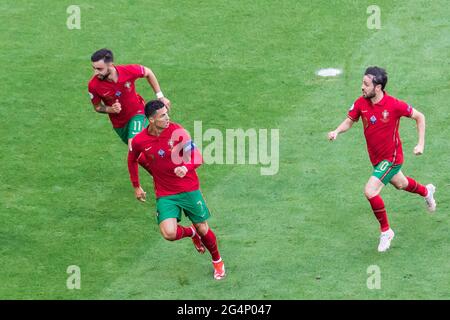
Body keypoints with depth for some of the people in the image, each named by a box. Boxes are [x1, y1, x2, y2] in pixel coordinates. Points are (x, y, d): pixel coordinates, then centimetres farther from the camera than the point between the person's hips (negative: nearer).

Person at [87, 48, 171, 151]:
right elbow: (97, 107, -5)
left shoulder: (128, 71, -28)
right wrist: (111, 109, -27)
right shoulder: (93, 85, -25)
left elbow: (148, 73, -5)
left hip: (137, 113, -3)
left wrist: (160, 97, 0)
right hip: (118, 123, 3)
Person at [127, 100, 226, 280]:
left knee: (203, 230, 6)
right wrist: (136, 186, 16)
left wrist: (186, 167, -33)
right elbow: (132, 160, 13)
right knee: (169, 234, -18)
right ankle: (191, 233, 19)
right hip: (164, 194, 1)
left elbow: (197, 157, -12)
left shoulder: (177, 131, -13)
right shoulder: (139, 141, -9)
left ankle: (217, 261, 36)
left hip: (189, 189, -1)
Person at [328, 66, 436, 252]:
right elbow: (349, 121, 0)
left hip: (391, 158, -7)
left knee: (370, 191, -20)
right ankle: (426, 191, 63)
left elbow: (419, 117, -11)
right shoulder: (361, 103, -12)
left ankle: (386, 231, 1)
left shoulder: (394, 105, -25)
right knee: (400, 184, 30)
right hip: (376, 158, 7)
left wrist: (421, 144, -14)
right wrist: (337, 131, -21)